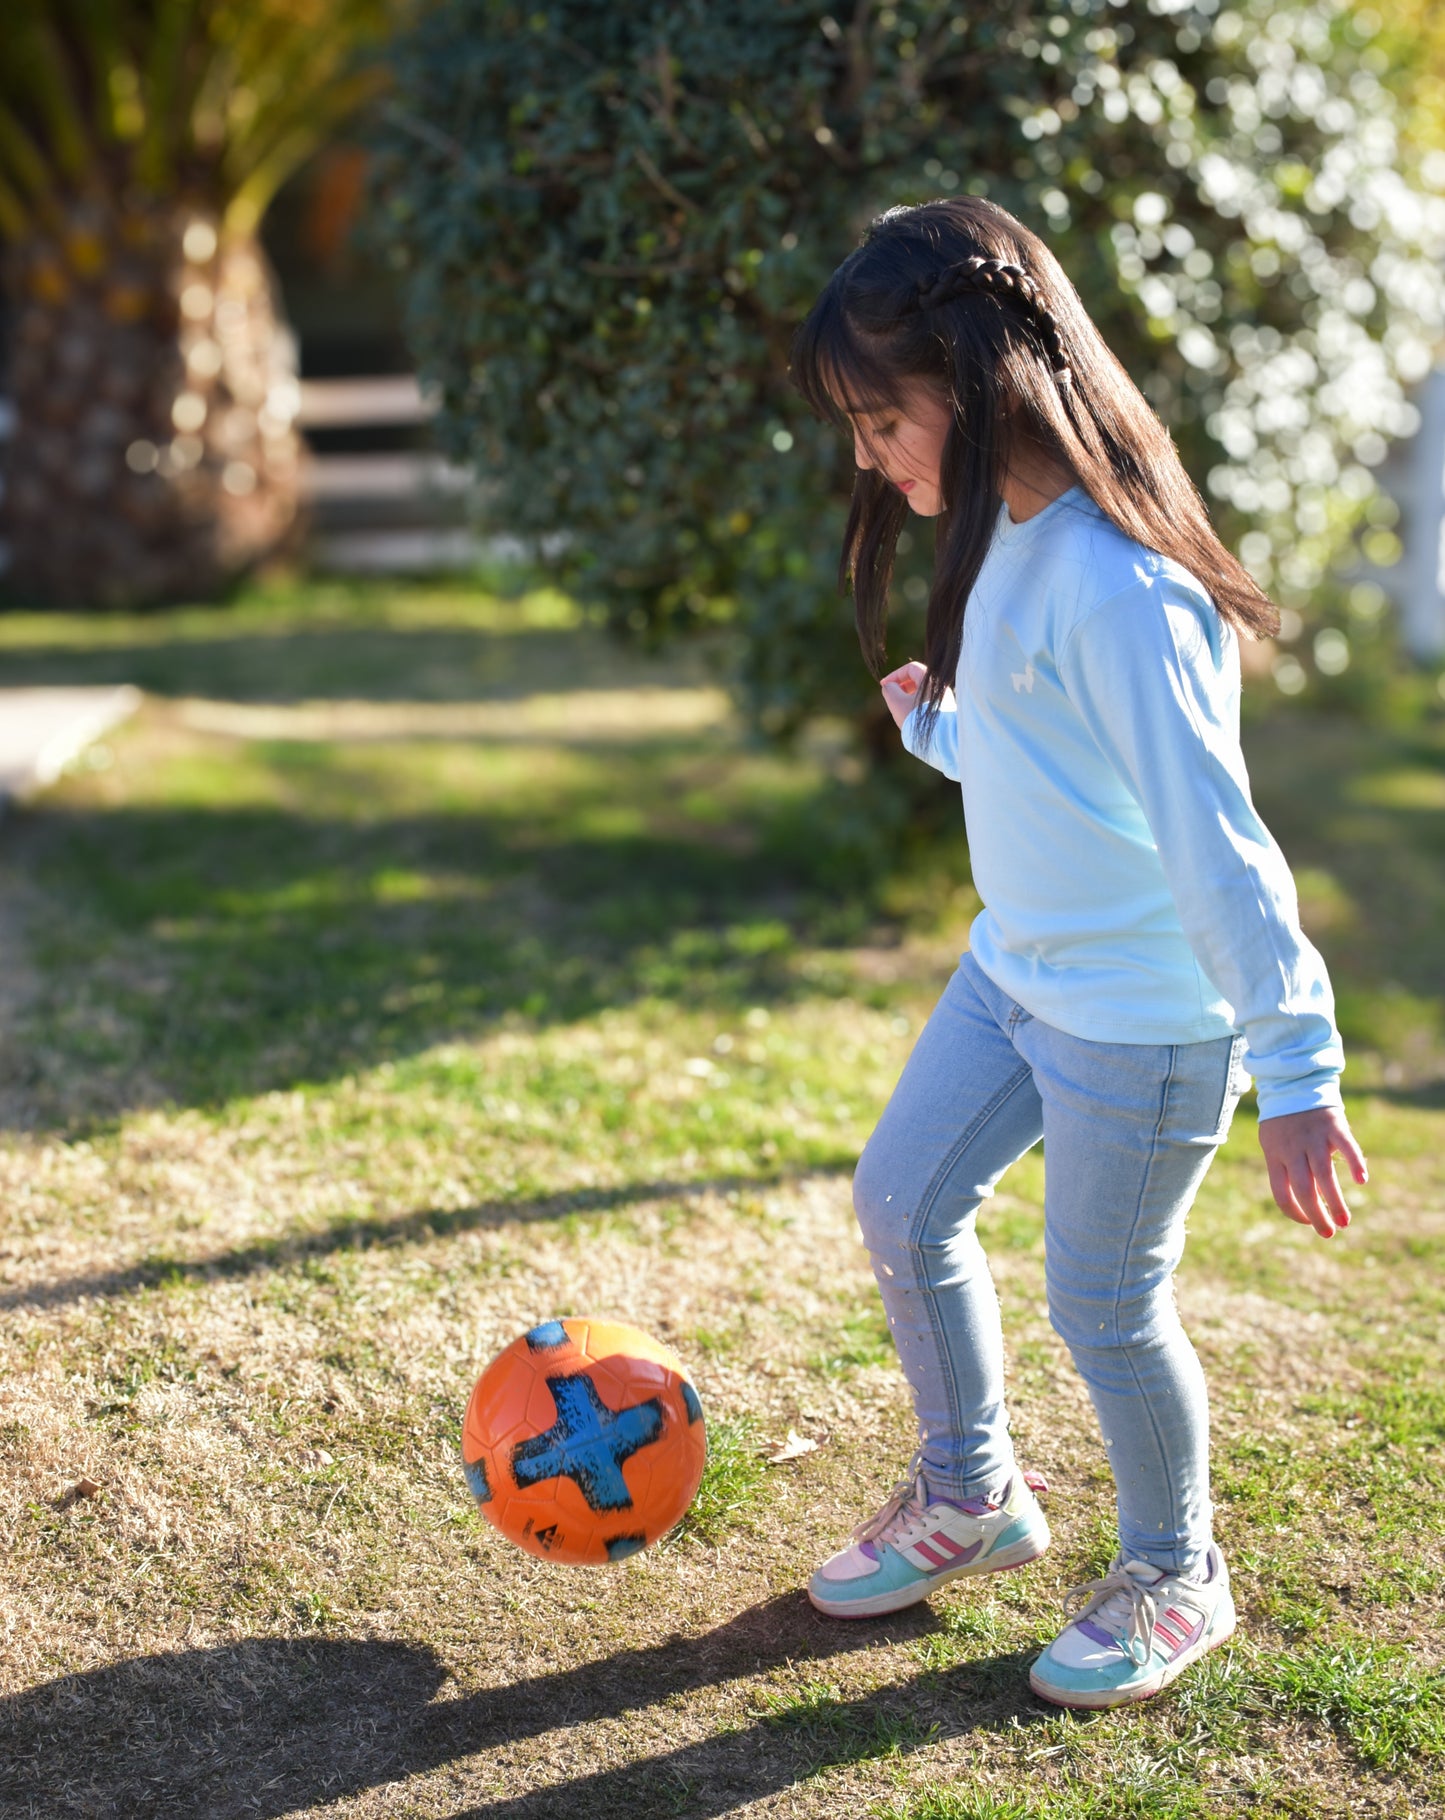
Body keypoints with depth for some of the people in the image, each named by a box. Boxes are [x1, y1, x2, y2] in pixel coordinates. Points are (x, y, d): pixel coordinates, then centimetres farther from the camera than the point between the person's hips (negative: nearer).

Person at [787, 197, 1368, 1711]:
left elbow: (1215, 837, -26)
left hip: (1144, 1020, -9)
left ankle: (1175, 1579, 31)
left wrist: (1297, 1073, -25)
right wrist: (933, 728, 6)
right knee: (900, 1204, 16)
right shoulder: (1008, 536, 3)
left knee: (1103, 1305, 4)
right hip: (1013, 967, 9)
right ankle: (971, 1493, 38)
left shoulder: (1115, 585, -27)